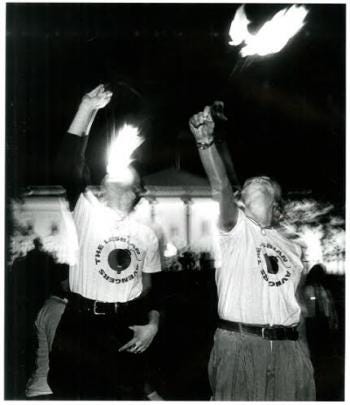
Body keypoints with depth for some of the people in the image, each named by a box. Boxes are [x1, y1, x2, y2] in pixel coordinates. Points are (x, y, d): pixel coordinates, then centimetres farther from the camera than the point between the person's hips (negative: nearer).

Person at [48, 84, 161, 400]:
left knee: (127, 396, 10)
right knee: (72, 394, 5)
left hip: (126, 330, 3)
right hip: (79, 325, -3)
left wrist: (153, 324, -2)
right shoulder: (88, 211, -1)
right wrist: (87, 110, -18)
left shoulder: (147, 235, 9)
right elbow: (68, 167, -16)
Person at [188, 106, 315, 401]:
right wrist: (206, 141, -27)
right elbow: (220, 186, -12)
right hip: (239, 343, -4)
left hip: (287, 348, 4)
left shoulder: (293, 248, 20)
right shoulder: (237, 229, 6)